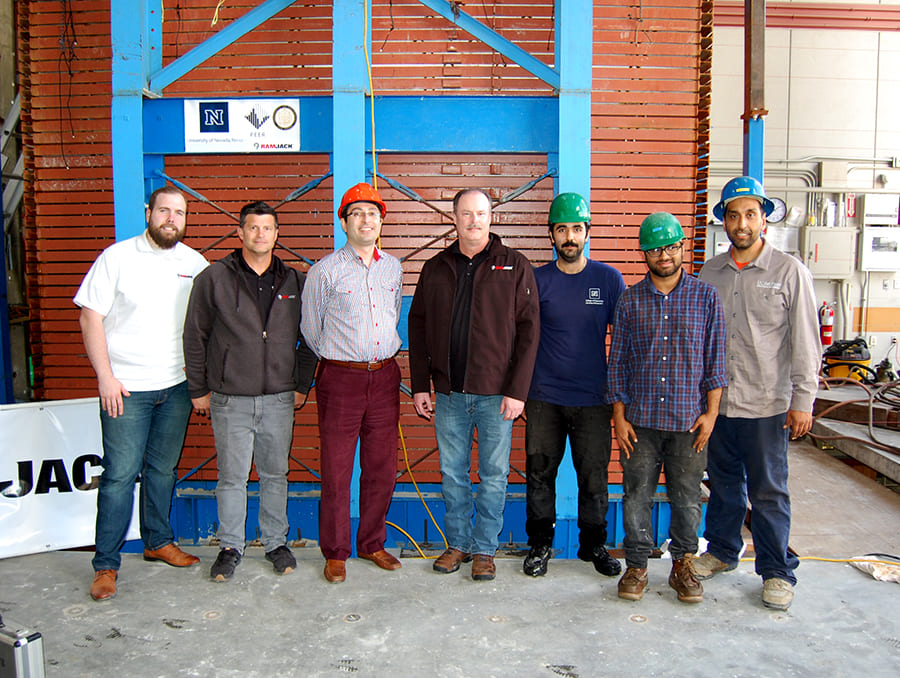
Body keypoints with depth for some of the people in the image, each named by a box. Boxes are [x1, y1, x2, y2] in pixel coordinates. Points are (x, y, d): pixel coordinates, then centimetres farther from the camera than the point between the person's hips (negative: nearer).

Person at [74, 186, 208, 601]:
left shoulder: (196, 264, 6)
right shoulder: (117, 257, -3)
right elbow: (91, 318, -4)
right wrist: (105, 376, -10)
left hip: (177, 387, 3)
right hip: (125, 387, -3)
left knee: (163, 469, 14)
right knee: (120, 474, -1)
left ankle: (158, 541, 31)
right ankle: (106, 566, 11)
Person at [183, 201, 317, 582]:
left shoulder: (294, 282, 5)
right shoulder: (213, 279, -2)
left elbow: (309, 339, 12)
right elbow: (194, 337, 3)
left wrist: (302, 386, 9)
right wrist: (198, 389, 3)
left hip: (279, 400, 2)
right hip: (230, 400, -2)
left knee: (275, 475, 12)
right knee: (232, 477, 7)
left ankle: (276, 542, 28)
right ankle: (230, 547, 24)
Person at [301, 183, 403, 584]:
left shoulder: (392, 268, 10)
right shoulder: (326, 271, -4)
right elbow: (311, 329, 6)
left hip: (385, 377, 4)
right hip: (341, 378, -4)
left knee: (382, 468, 10)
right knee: (336, 470, 2)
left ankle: (372, 544, 28)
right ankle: (335, 553, 19)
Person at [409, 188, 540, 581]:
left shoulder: (514, 266, -1)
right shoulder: (435, 268, 9)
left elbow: (529, 330, -4)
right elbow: (418, 327, 11)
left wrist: (517, 390, -10)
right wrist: (420, 386, 5)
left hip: (496, 393, -3)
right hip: (449, 393, 3)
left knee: (494, 475, 7)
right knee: (452, 473, 12)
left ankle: (484, 549, 23)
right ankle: (458, 543, 28)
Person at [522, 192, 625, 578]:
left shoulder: (609, 279, 2)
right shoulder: (536, 280, 2)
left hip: (593, 400, 0)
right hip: (544, 398, 0)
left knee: (594, 478, 7)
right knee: (540, 474, 8)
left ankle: (593, 545, 27)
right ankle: (540, 545, 25)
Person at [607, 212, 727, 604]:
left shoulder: (705, 297, 3)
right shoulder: (630, 301, 3)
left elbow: (716, 359, 3)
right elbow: (617, 362, 5)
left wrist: (711, 412, -3)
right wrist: (619, 416, 0)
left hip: (689, 420, 0)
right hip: (640, 420, 1)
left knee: (687, 498, 9)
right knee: (637, 495, 6)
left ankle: (683, 565, 26)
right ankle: (636, 566, 21)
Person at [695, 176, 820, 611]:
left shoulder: (789, 272, -3)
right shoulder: (710, 272, 6)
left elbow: (805, 341, -4)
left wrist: (803, 400, -8)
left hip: (767, 404, -3)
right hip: (716, 401, 4)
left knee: (769, 491, 5)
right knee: (723, 484, 16)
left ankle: (776, 571, 20)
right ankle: (722, 551, 33)